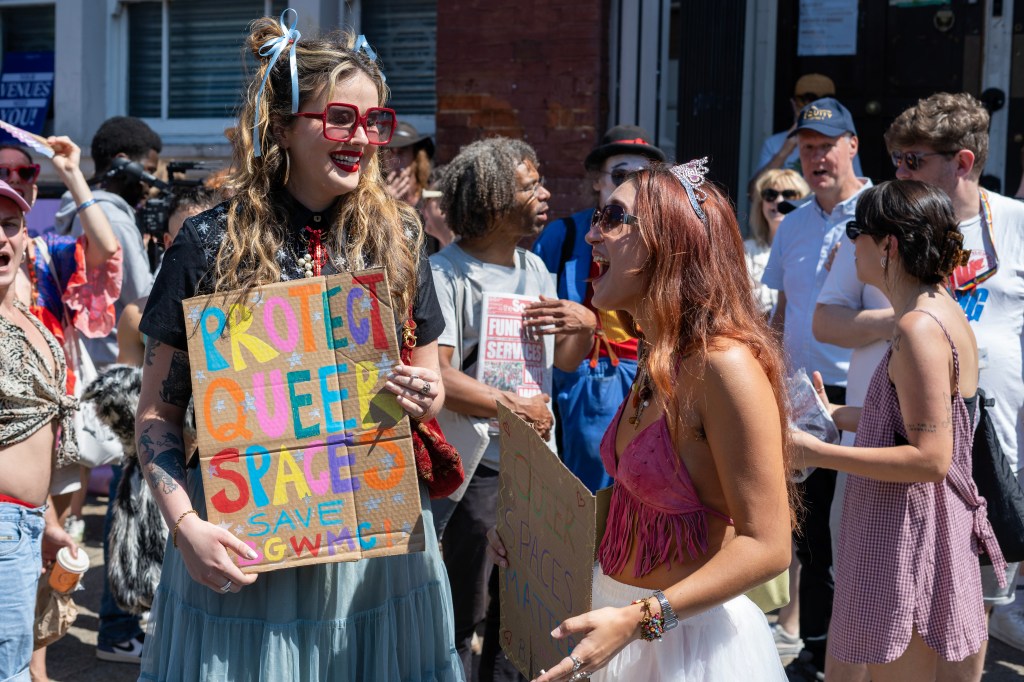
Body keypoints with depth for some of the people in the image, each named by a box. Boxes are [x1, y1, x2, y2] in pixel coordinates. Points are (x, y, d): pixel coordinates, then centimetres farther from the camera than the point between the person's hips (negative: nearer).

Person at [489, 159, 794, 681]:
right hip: (618, 614, 8)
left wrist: (638, 618, -28)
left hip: (688, 637, -8)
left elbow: (766, 546, -22)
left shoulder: (724, 364, -22)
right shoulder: (658, 357, 5)